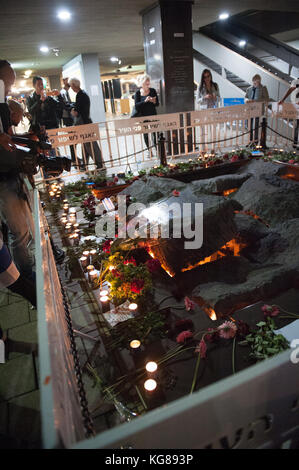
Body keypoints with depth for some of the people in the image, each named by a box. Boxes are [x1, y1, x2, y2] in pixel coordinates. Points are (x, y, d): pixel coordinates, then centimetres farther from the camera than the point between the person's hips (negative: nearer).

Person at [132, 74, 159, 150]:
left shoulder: (153, 91, 1)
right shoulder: (137, 93, -3)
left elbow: (157, 104, 3)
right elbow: (136, 106, -12)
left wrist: (154, 101, -20)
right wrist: (145, 101, -25)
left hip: (153, 115, 1)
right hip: (143, 116, -1)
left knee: (155, 132, -1)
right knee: (145, 133, 6)